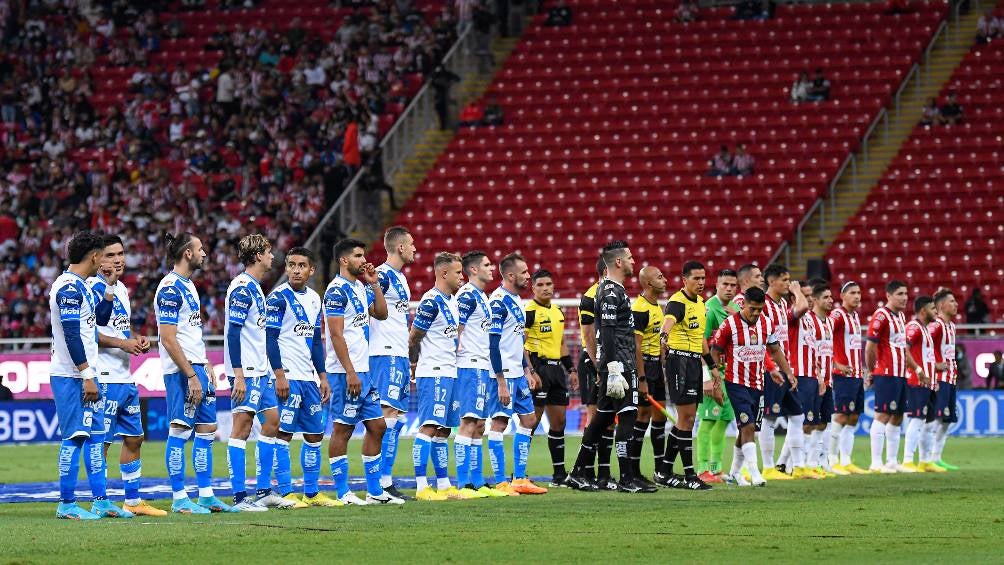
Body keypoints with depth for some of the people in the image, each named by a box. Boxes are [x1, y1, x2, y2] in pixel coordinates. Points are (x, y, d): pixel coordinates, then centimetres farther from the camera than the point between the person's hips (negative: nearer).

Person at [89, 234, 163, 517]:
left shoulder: (121, 288, 17)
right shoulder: (93, 288, -11)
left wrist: (137, 340, 7)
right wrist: (121, 343, -19)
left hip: (125, 377, 10)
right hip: (104, 379, -10)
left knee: (134, 438, 13)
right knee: (102, 441, -6)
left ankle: (133, 501, 20)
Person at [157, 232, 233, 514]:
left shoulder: (188, 285, 16)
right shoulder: (171, 288, -14)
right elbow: (168, 340, -19)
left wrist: (205, 365, 16)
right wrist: (191, 376, -20)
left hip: (197, 367, 10)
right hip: (181, 371, -10)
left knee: (207, 429, 10)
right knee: (180, 431, -5)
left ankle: (206, 495, 14)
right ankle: (179, 499, -2)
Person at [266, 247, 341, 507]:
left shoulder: (314, 298, 14)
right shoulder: (278, 297, -8)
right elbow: (270, 338, -12)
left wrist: (322, 376, 16)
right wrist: (280, 375, -18)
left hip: (310, 378, 8)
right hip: (288, 377, -8)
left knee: (314, 435, 9)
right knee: (284, 434, -6)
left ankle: (312, 493, 15)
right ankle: (286, 493, -5)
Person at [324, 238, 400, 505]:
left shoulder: (361, 288, 15)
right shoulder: (337, 290, -12)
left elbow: (381, 314, 21)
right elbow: (336, 335, -17)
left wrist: (374, 284, 10)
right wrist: (350, 373, -20)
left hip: (364, 370, 9)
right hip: (346, 372, -9)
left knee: (376, 427, 10)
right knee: (342, 429, -4)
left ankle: (375, 491, 14)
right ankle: (343, 493, -1)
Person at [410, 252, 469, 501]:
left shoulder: (452, 301, 16)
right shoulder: (431, 302, -13)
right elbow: (413, 339, -11)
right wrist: (417, 365, 0)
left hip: (449, 374, 9)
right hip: (433, 375, -9)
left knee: (443, 430, 11)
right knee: (429, 427, -12)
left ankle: (444, 485, 14)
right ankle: (421, 487, -14)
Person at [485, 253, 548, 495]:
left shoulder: (516, 300, 15)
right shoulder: (498, 301, -14)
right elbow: (493, 344, -18)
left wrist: (528, 371, 20)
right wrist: (501, 382, -20)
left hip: (518, 373, 10)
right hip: (504, 374, -10)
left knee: (528, 419, 11)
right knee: (499, 423, -7)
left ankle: (520, 480, 16)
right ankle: (500, 483, -5)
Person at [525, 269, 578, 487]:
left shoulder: (557, 311, 16)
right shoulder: (529, 311, -9)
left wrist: (571, 369, 20)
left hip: (556, 369, 8)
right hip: (538, 367, -8)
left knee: (558, 422, 9)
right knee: (532, 420, -9)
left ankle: (559, 473, 15)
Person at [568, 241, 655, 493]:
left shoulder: (611, 290, 19)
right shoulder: (612, 293, -14)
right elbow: (607, 333, -20)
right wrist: (614, 371, -25)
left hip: (616, 365, 11)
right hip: (619, 365, -11)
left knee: (603, 416, 13)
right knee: (627, 415, -10)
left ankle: (578, 474, 16)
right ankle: (627, 479, -11)